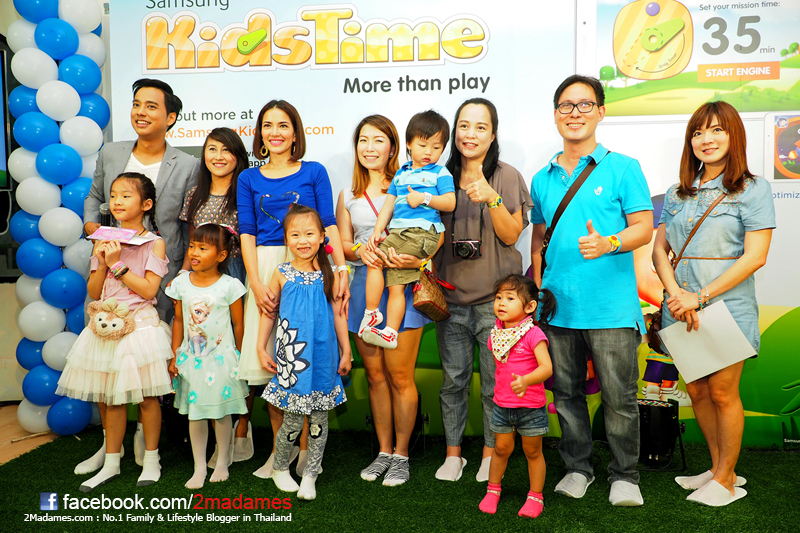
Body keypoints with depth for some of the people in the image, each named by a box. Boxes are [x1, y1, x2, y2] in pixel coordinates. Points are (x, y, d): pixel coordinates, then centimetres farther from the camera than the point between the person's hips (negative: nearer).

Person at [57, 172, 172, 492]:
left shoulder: (154, 243, -5)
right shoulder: (105, 241, 9)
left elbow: (149, 289, -13)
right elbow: (94, 292, 8)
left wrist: (118, 265, -14)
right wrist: (103, 264, -8)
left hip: (140, 324, -4)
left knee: (146, 395, 2)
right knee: (110, 396, 10)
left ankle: (151, 459, 18)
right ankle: (111, 461, 24)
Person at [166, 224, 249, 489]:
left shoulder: (229, 285, -10)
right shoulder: (181, 283, -1)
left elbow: (238, 324, -2)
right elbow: (179, 320, 7)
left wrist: (239, 357, 3)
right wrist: (175, 356, 8)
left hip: (221, 357, -3)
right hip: (191, 358, 3)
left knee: (221, 413, 8)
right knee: (195, 414, 8)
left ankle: (222, 463, 26)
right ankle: (199, 467, 21)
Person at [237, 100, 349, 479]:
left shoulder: (314, 172, 9)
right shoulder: (249, 179, 13)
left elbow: (329, 224, 3)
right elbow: (247, 234, 6)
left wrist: (341, 268, -10)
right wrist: (256, 284, -6)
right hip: (266, 268, 2)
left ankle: (305, 449, 11)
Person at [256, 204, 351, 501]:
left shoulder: (328, 275, 2)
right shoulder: (282, 274, 0)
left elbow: (338, 313, 7)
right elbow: (268, 312, 7)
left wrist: (346, 351, 7)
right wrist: (261, 348, 5)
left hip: (323, 356, 1)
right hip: (291, 356, -1)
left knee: (319, 418, 7)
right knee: (293, 420, 2)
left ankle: (310, 475, 23)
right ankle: (280, 468, 28)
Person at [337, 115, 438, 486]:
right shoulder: (348, 196, 16)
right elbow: (342, 244, 11)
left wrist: (417, 259, -24)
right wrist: (360, 251, -12)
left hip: (401, 287, -4)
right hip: (363, 287, 4)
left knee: (400, 376, -1)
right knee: (375, 375, 10)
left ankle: (401, 455, 15)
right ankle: (383, 451, 24)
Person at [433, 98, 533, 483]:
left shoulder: (507, 176, 0)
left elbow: (511, 235, -6)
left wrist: (492, 199, -21)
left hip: (495, 296, -2)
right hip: (451, 294, 3)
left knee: (495, 381, 4)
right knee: (453, 379, 8)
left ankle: (491, 453, 21)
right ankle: (453, 452, 23)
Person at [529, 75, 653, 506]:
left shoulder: (623, 168, 2)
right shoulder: (542, 179, 14)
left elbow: (644, 228, -2)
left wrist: (608, 243, -21)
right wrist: (535, 292, 11)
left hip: (611, 307, -4)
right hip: (557, 305, 4)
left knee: (619, 395, 2)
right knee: (566, 391, 11)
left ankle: (624, 475, 21)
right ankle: (578, 466, 29)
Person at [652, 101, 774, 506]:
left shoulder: (753, 189, -1)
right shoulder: (678, 195, 13)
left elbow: (755, 256, -10)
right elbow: (659, 250, 7)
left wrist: (701, 297, -16)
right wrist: (677, 295, -11)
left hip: (727, 306, -5)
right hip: (683, 309, 5)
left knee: (722, 392, 1)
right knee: (696, 391, 11)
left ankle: (725, 480, 18)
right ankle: (720, 468, 29)